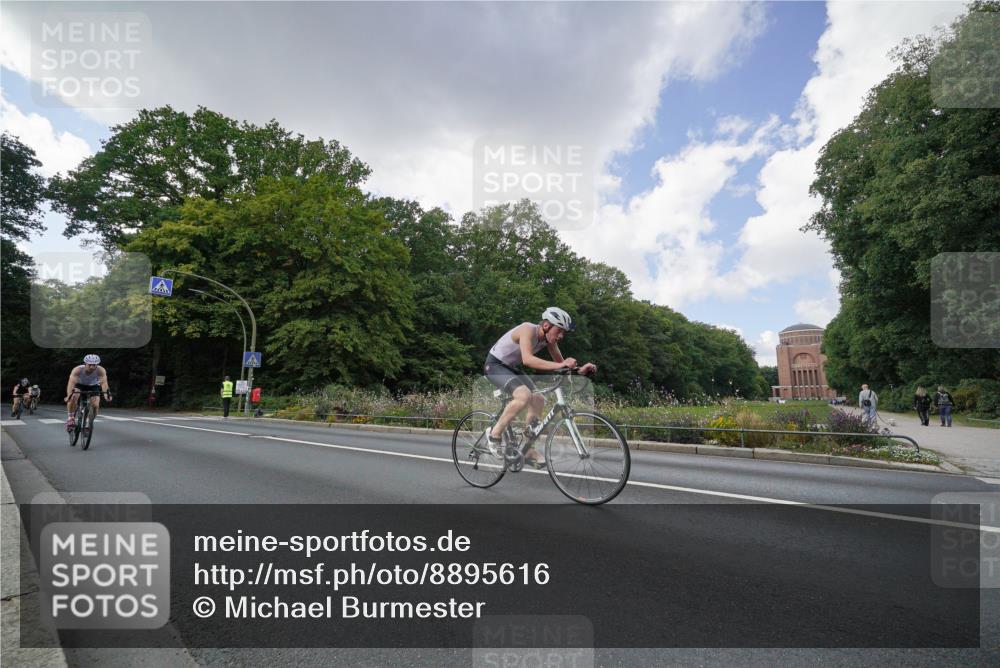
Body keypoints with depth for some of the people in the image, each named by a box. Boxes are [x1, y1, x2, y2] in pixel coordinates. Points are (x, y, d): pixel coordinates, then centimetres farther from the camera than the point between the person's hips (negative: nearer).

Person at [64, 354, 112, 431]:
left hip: (93, 387, 1)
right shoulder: (77, 370, -32)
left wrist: (106, 393, -61)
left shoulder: (100, 370, -31)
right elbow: (71, 382, -43)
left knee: (95, 405, -19)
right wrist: (69, 395, -59)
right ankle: (71, 418, -13)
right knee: (73, 397, -32)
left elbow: (104, 382, -43)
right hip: (79, 385, 0)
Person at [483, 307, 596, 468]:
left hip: (512, 368, 9)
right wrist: (559, 365, -54)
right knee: (524, 395, -30)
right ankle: (494, 433, -13)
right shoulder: (528, 330, -30)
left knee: (539, 400, -1)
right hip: (495, 365, -9)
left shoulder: (549, 338, -6)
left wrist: (580, 369, -21)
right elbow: (527, 359, -45)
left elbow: (560, 361, -2)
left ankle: (528, 450, 9)